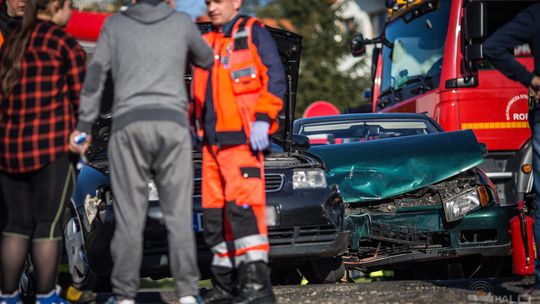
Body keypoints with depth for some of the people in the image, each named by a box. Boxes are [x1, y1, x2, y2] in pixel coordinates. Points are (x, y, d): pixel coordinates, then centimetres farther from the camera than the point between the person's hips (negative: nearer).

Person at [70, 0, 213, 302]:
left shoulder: (115, 24, 11)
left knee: (129, 216, 0)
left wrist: (84, 126, 8)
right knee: (179, 214, 1)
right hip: (172, 122, 0)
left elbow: (95, 76, 7)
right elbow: (207, 60, 28)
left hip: (129, 122, 0)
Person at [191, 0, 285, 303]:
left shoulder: (254, 33, 2)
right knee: (215, 215, 6)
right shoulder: (207, 43, 23)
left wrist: (262, 119, -15)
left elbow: (275, 79, -7)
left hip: (242, 139, -8)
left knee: (243, 207, -18)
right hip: (212, 142, 8)